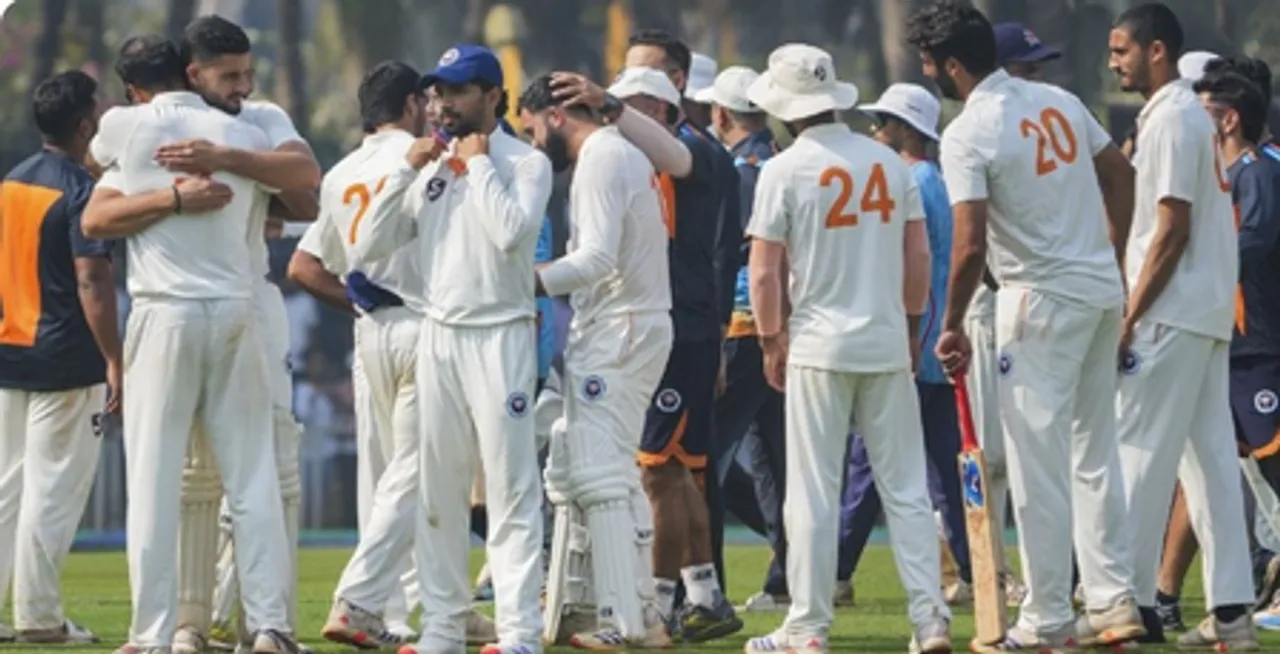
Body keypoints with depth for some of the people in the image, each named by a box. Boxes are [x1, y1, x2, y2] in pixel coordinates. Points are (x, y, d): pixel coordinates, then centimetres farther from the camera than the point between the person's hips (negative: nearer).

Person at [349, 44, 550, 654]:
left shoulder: (525, 163, -3)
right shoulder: (430, 169, 12)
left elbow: (512, 232, -22)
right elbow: (367, 248, 6)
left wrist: (478, 164, -11)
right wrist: (406, 170, -1)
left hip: (499, 336, -6)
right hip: (439, 336, 6)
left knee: (510, 487, -8)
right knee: (438, 492, 8)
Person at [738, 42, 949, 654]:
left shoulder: (784, 170, -8)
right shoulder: (888, 162, 5)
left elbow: (765, 272, -7)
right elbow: (919, 255, 7)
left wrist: (772, 343, 5)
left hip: (819, 348, -4)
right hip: (887, 344, 4)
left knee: (813, 492, 1)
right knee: (906, 486, 7)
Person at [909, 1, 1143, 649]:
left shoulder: (967, 134, -15)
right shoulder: (1059, 101, 7)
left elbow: (970, 245, -21)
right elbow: (1119, 172, 17)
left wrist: (952, 326, -10)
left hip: (1042, 300, -8)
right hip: (1102, 292, 8)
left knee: (1038, 462, -2)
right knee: (1095, 451, 15)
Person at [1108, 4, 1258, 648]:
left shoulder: (1171, 120, -13)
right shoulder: (1194, 116, 17)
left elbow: (1172, 231, -18)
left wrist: (1131, 319, -17)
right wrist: (1135, 312, 18)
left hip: (1170, 316, -10)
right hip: (1209, 314, 10)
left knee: (1140, 452, -7)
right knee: (1210, 455, 7)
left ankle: (1128, 602, -7)